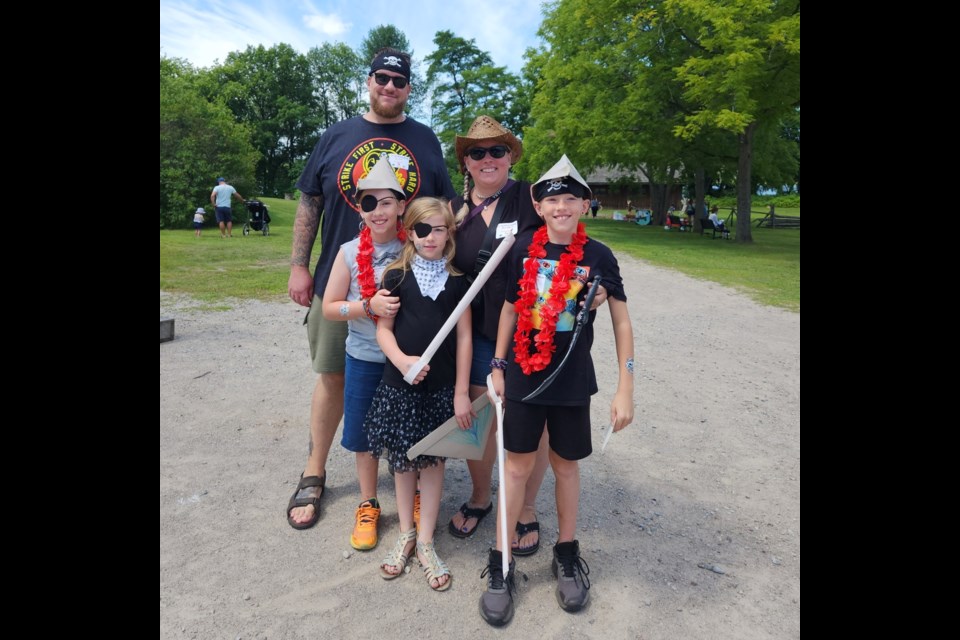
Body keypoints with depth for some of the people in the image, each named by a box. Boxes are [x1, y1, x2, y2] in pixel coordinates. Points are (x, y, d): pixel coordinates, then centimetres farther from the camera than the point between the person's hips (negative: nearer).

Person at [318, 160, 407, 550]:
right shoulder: (350, 252, -6)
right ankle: (368, 506, 34)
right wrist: (370, 305, -18)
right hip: (364, 359, 1)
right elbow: (329, 308, -5)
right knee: (364, 435, 13)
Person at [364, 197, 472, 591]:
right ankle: (405, 533, 31)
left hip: (442, 385, 0)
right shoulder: (397, 276, -2)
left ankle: (425, 542, 25)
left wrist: (462, 391, -4)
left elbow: (464, 336, -1)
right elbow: (383, 328, -1)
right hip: (400, 382, 0)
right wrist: (401, 359, -20)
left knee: (432, 459, 9)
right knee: (402, 458, 11)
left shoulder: (458, 280, -1)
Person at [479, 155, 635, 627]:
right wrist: (497, 367, 4)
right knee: (517, 465, 7)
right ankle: (500, 563, 22)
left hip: (572, 381, 0)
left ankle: (567, 553, 35)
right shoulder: (524, 250, -3)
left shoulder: (598, 256, -7)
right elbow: (510, 309, 5)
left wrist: (625, 390, -6)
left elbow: (622, 323, -3)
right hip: (523, 375, 1)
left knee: (565, 464, 14)